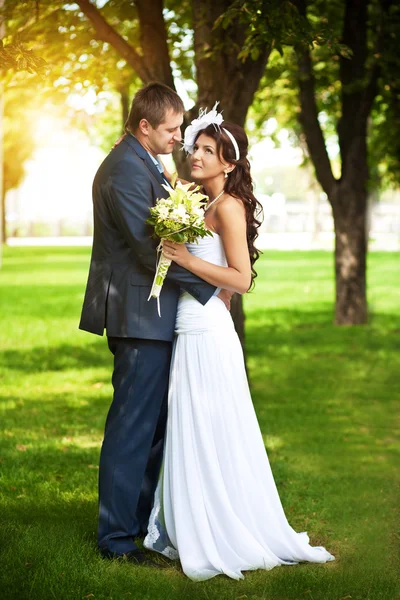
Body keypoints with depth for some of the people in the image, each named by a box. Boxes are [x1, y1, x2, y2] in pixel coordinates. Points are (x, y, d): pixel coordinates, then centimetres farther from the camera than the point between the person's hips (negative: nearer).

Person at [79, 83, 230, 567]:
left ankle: (143, 517, 27)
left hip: (149, 316, 11)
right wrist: (210, 289, -14)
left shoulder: (142, 164, 16)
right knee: (132, 428, -5)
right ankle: (116, 538, 1)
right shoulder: (126, 170, -18)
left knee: (155, 423, 16)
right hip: (140, 316, -11)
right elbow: (152, 248, -22)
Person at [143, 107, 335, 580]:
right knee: (191, 435, 13)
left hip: (207, 333, -9)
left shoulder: (229, 206, -12)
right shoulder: (200, 204, 14)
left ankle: (223, 540, 8)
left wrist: (187, 259, -19)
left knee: (209, 435, -2)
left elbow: (241, 279, -17)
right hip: (189, 331, 9)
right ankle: (195, 532, 23)